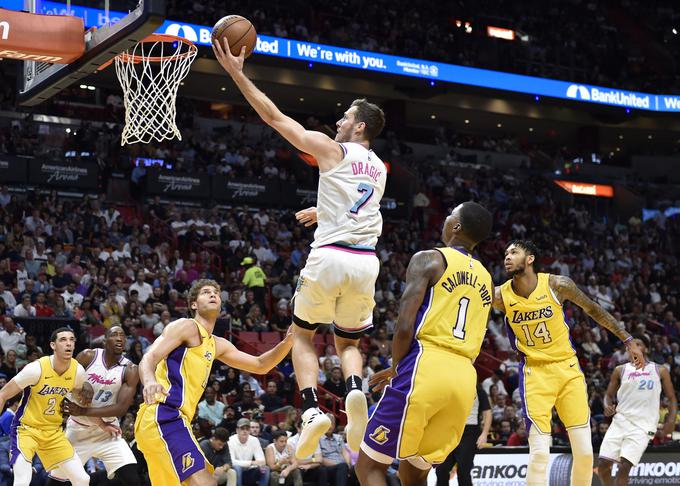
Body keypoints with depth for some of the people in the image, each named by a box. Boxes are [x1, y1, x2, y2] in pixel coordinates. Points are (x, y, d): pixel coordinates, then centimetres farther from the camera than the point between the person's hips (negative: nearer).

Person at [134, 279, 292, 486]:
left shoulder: (218, 345, 25)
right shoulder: (187, 326, -1)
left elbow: (260, 366, 28)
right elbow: (148, 359, -13)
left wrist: (289, 340, 11)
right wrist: (149, 381, -37)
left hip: (174, 420, 10)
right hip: (163, 416, -10)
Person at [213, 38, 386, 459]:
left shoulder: (331, 150, 2)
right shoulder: (379, 169, 19)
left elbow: (274, 116, 2)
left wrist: (237, 73, 6)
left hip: (330, 256, -4)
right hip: (366, 262, 4)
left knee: (304, 335, 16)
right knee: (348, 342, 21)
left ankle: (312, 409, -4)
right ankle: (356, 392, -12)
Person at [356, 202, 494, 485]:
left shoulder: (429, 259, 1)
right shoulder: (487, 280, 21)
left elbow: (404, 328, -9)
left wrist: (396, 367, 10)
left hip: (426, 369, -6)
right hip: (465, 380, 7)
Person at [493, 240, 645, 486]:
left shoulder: (557, 285, -10)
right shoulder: (500, 296, -9)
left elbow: (593, 310, 5)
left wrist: (628, 340, 7)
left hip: (568, 369, 1)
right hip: (535, 373, -1)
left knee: (585, 452, 0)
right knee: (539, 453, -14)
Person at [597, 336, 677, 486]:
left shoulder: (660, 371, 10)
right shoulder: (621, 370, 14)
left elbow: (672, 397, 12)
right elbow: (609, 395, 17)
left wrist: (671, 420, -5)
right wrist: (607, 406, -6)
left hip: (643, 426, -3)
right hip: (620, 421, 3)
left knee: (625, 466, -17)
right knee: (603, 465, -6)